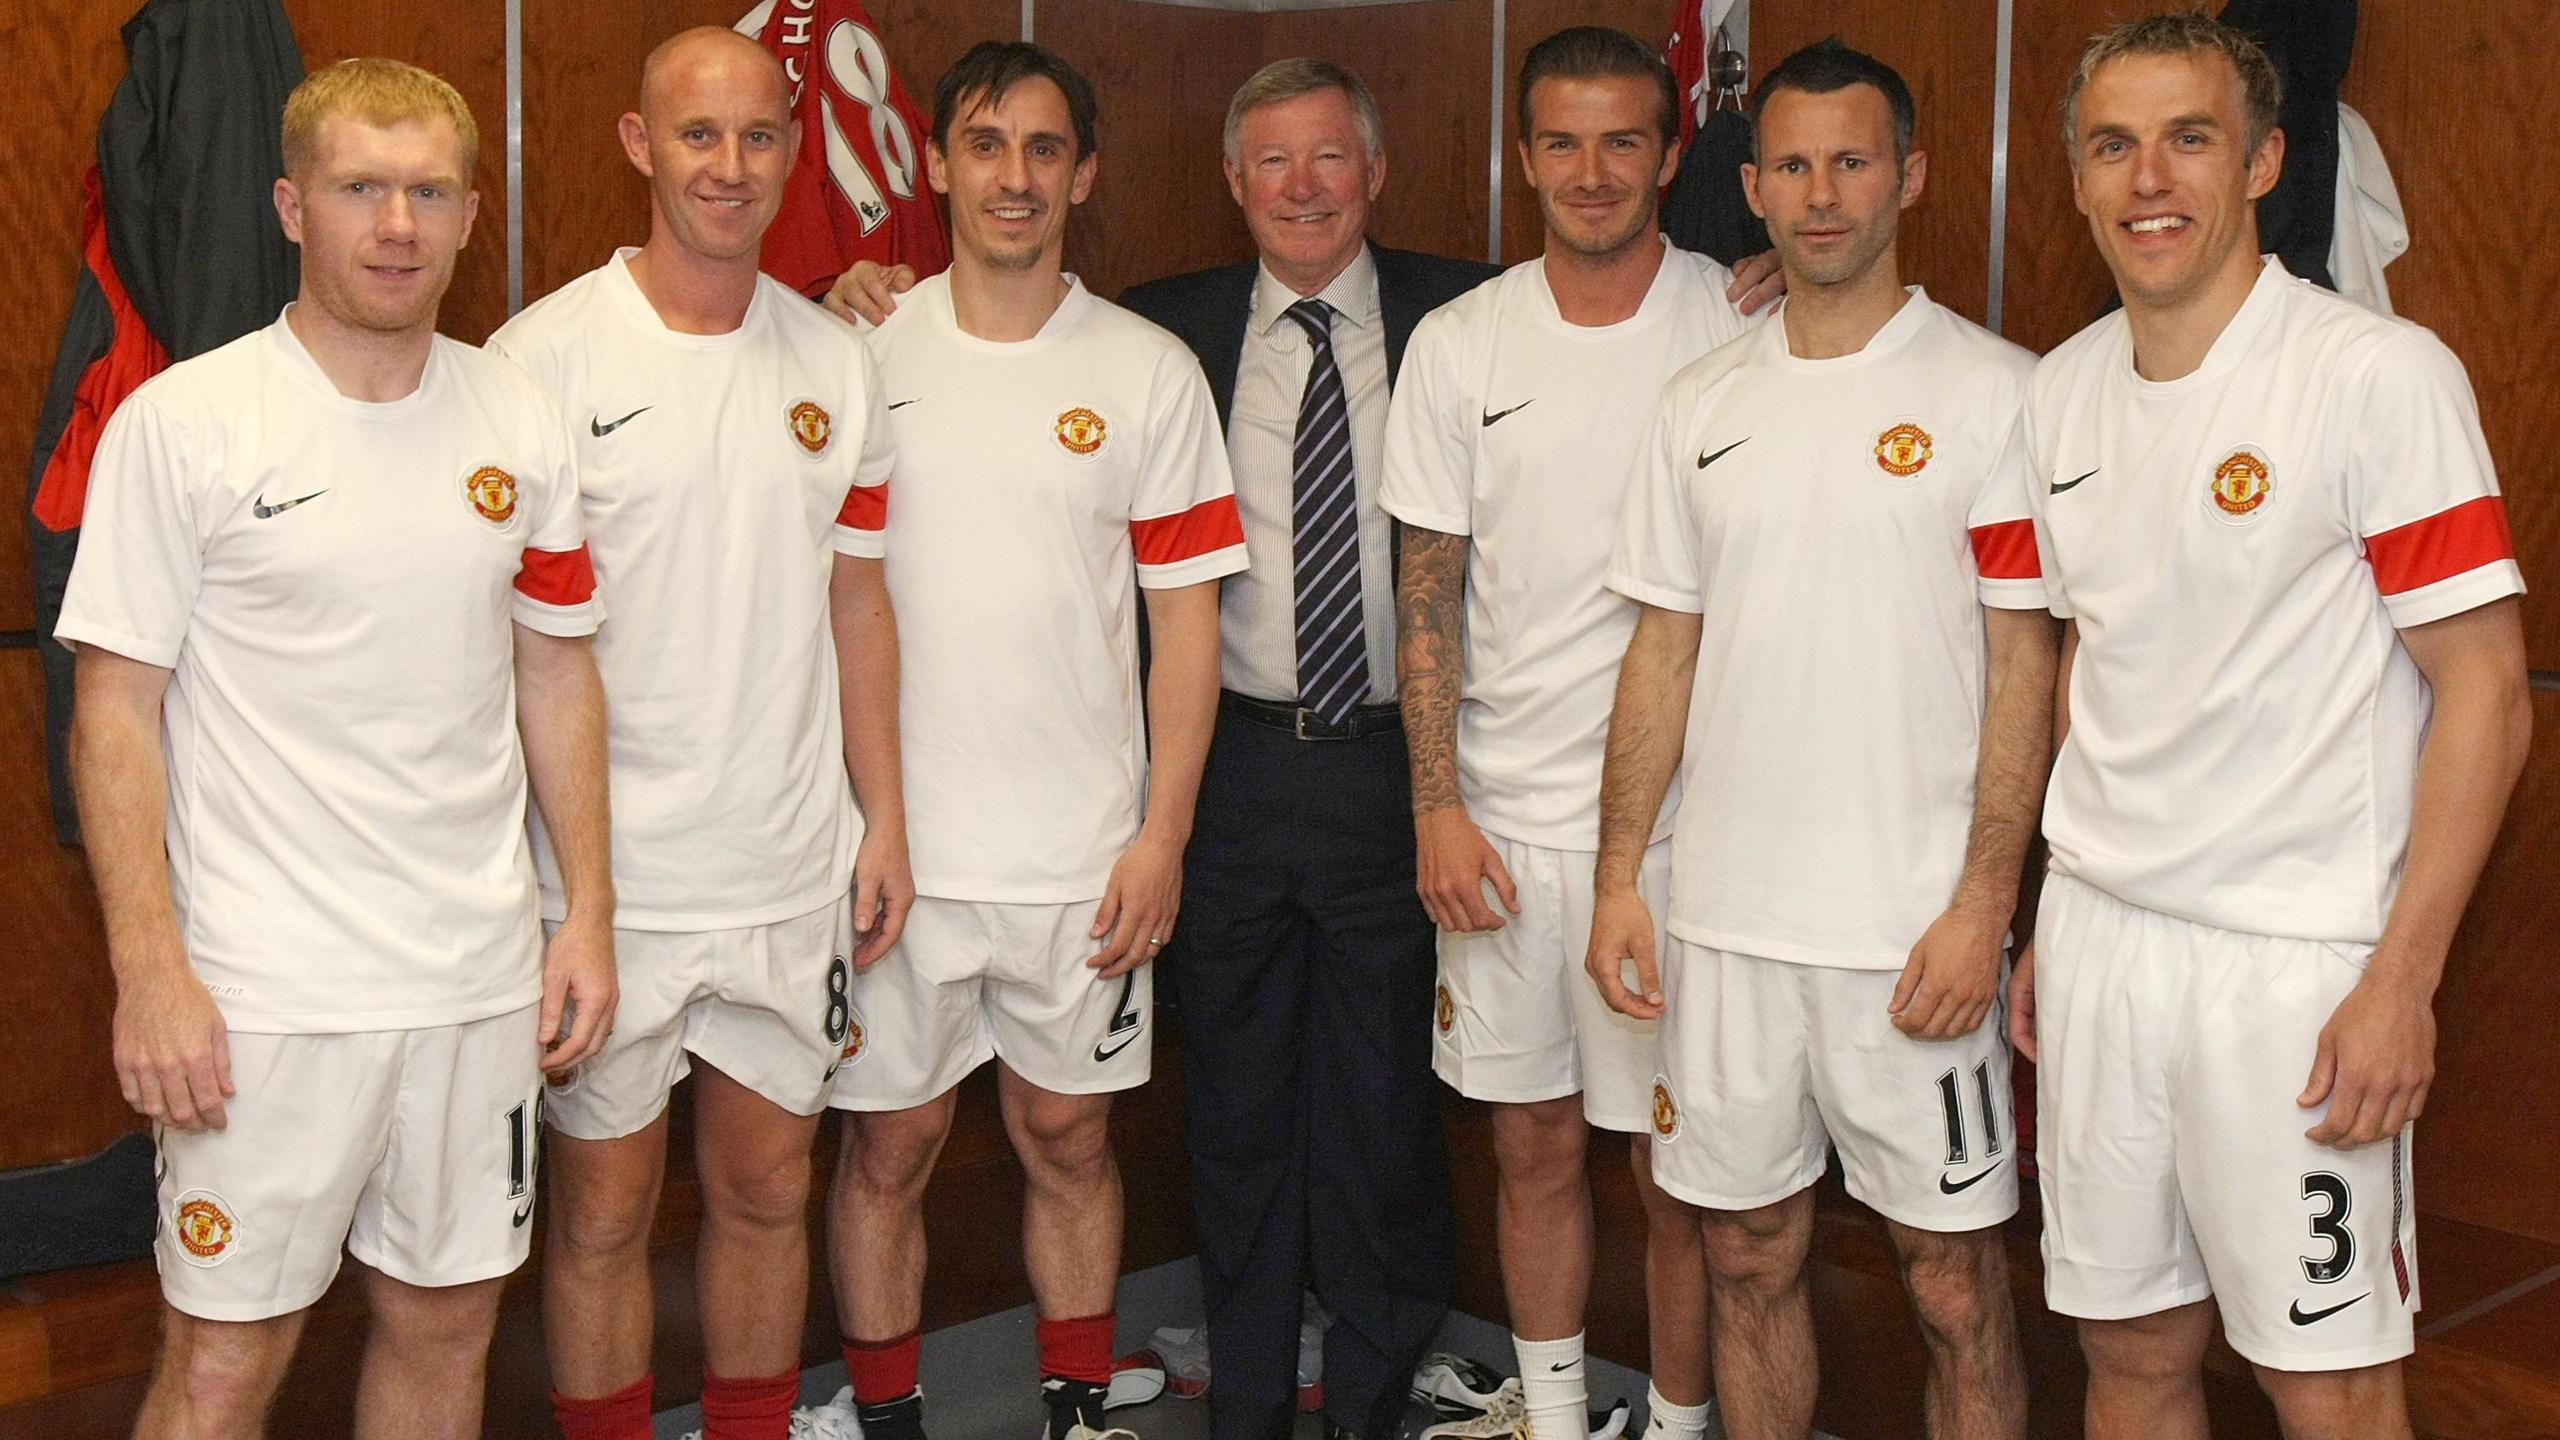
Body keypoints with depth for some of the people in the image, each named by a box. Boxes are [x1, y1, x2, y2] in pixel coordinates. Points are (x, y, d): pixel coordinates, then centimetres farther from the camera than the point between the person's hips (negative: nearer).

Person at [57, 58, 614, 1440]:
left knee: (444, 1322, 15)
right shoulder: (182, 423, -7)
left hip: (480, 970, 4)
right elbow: (117, 710, -6)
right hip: (265, 987, -4)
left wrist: (589, 910, 8)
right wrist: (150, 974, -12)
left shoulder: (521, 421, 6)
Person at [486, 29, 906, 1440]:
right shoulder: (546, 355, -8)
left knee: (766, 1189, 15)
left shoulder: (836, 362, 6)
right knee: (601, 1210, 9)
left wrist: (885, 817, 9)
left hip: (793, 872, 4)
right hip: (608, 876, -4)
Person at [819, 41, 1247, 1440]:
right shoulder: (862, 354, 1)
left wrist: (1163, 832, -4)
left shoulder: (1149, 371, 1)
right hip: (893, 842, 0)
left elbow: (1184, 615, 2)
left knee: (1069, 1136, 13)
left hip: (1086, 851, 0)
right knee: (887, 1143, 8)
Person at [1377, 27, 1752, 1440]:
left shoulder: (1744, 328, -3)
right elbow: (1429, 589, 6)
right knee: (1533, 1144, 13)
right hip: (1503, 817, 3)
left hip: (1684, 813, -2)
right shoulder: (1460, 344, 4)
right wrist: (1439, 807, -1)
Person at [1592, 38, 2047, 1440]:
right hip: (1724, 914, 4)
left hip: (1914, 923, -4)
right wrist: (1618, 876, 6)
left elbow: (2023, 663, -6)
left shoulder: (1993, 391, -4)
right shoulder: (1703, 403, 9)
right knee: (1749, 1254, 14)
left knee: (1952, 1274, 5)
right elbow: (1662, 653, 12)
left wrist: (1982, 905, -13)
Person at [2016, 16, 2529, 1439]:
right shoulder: (2064, 388, 8)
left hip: (2294, 954, -5)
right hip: (2100, 931, 6)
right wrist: (2053, 919, 14)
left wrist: (2402, 981, -16)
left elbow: (2486, 693, -12)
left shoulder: (2382, 374, -11)